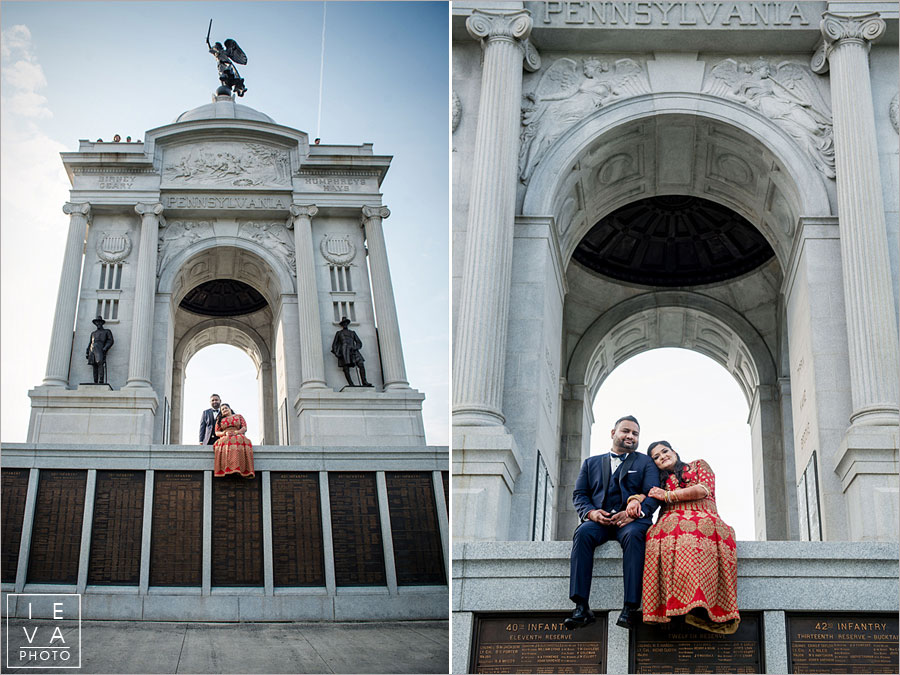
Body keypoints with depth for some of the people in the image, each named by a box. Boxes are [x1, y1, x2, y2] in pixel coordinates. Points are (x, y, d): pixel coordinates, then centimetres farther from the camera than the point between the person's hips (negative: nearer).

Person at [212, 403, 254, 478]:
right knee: (227, 442, -41)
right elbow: (217, 432, 17)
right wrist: (225, 433, -6)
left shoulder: (238, 416, 27)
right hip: (225, 438, 0)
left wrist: (236, 432, -10)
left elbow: (244, 428, 12)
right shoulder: (220, 420, 30)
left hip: (238, 436, 0)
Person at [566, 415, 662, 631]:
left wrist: (634, 513, -17)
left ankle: (629, 608, -43)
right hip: (599, 520, 2)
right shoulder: (591, 463, 25)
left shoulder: (645, 463, 18)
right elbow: (579, 494, 15)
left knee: (633, 536, -38)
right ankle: (582, 607, -40)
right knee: (582, 534, -33)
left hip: (631, 521, -2)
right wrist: (591, 512, -8)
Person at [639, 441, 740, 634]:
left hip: (703, 519, -2)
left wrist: (668, 495, 9)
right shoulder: (661, 481, 35)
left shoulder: (698, 465, 26)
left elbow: (704, 489, 8)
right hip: (671, 522, 2)